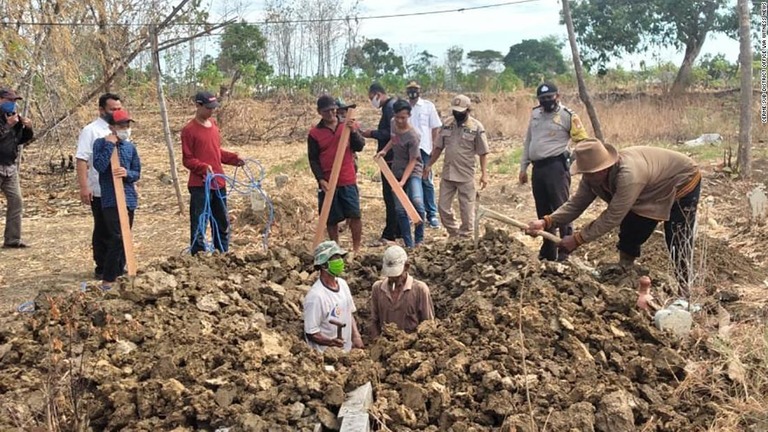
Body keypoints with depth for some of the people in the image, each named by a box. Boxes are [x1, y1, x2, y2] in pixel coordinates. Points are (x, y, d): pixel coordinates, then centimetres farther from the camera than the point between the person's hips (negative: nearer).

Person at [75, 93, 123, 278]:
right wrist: (83, 187, -21)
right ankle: (102, 268, 12)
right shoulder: (91, 130, -8)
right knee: (103, 231, 3)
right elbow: (82, 160, -14)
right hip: (100, 192, -6)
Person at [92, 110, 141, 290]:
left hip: (129, 198, 6)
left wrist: (127, 173, -9)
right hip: (110, 199, -6)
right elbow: (99, 166, -18)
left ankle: (118, 274, 21)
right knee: (117, 237, -14)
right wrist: (109, 145, -15)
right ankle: (107, 279, -6)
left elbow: (137, 173, 12)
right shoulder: (101, 143, -2)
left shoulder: (130, 147, 11)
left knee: (125, 238, 10)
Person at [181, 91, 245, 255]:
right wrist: (203, 167, -26)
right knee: (199, 227, -4)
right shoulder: (189, 130, -10)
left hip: (218, 182, 8)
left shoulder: (213, 124, 11)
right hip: (200, 185, -8)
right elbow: (187, 160, -10)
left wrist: (234, 158, 6)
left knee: (222, 223, 15)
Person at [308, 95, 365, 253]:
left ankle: (356, 248, 8)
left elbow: (359, 147, -2)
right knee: (331, 219, 6)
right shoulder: (314, 133, 1)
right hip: (327, 183, 0)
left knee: (355, 215, -4)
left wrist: (354, 131, -20)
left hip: (348, 181, 0)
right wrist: (321, 179, -11)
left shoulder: (348, 125, 5)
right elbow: (313, 159, 1)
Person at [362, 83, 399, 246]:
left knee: (390, 196, -7)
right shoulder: (391, 106, 17)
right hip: (392, 158, 11)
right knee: (394, 196, 15)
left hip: (391, 159, -11)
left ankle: (389, 235, -5)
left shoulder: (390, 108, -15)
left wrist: (372, 133, -16)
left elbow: (392, 133, -24)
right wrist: (375, 133, 11)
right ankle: (398, 231, 22)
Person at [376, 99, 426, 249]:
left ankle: (419, 239, -15)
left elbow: (412, 161, -19)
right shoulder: (393, 123, -2)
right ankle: (409, 244, 13)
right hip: (397, 172, 7)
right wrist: (384, 150, 4)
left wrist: (403, 181, -26)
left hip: (412, 172, -7)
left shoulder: (412, 136, -22)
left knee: (417, 201, -30)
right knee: (400, 209, 5)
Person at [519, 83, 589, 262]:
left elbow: (583, 141, -5)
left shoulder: (567, 115, -5)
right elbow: (528, 142, 20)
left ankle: (565, 253, -5)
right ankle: (548, 252, 22)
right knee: (543, 212, 12)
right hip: (538, 168, 7)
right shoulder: (535, 114, 14)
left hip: (556, 167, -7)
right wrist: (523, 167, 17)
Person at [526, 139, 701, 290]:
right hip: (654, 191, 8)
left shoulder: (629, 174, -44)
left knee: (678, 245, -8)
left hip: (683, 182, -8)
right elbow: (576, 203, -14)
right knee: (630, 234, 7)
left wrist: (577, 239, -35)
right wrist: (546, 221, -30)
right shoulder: (593, 175, -17)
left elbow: (613, 216, -40)